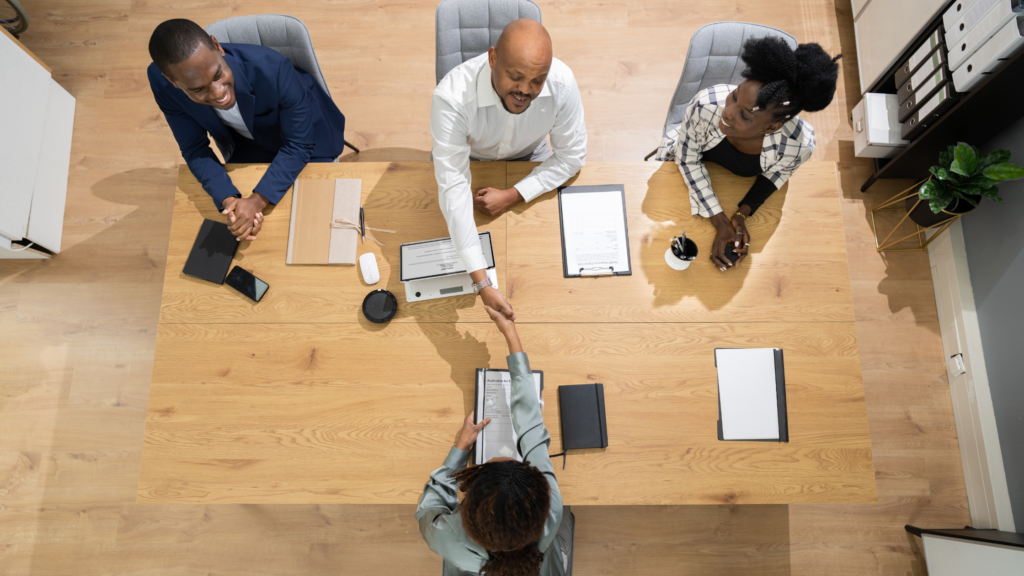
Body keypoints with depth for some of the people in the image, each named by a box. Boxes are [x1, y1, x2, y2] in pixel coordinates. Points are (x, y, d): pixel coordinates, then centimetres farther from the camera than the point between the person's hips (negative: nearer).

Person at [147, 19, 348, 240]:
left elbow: (299, 145, -30)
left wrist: (257, 201, -41)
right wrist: (229, 201, -38)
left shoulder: (273, 68, -41)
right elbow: (195, 149, -19)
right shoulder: (161, 82, -29)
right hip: (246, 144, 3)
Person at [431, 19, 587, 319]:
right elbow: (453, 187, -42)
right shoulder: (451, 97, -41)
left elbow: (571, 156, -18)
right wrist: (482, 283, -49)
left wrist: (513, 196, -29)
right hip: (468, 158, -1)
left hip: (529, 158, 2)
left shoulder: (562, 83, -34)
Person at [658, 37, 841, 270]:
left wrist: (742, 213, -23)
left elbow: (779, 172, -13)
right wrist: (720, 221, -27)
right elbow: (687, 159, -24)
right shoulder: (705, 104, -43)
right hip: (693, 173, 0)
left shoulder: (799, 145, -39)